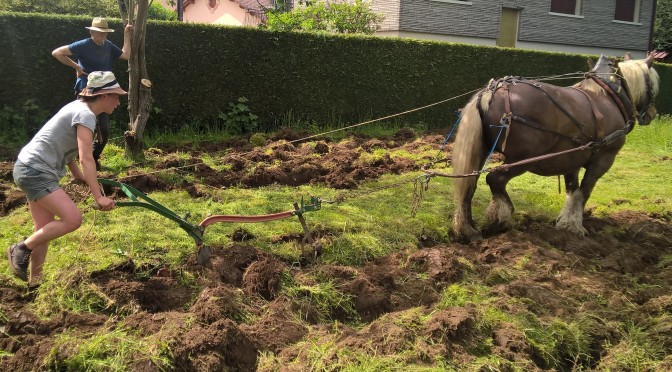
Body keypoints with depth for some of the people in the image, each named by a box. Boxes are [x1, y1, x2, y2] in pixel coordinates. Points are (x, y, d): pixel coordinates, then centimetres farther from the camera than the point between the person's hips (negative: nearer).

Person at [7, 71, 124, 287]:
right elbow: (86, 159, -24)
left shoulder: (79, 107, 12)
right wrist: (98, 197, -25)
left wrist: (78, 174, 20)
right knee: (73, 219, -16)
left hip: (30, 169, 10)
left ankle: (34, 283, 23)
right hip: (35, 171, -10)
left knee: (45, 230, 13)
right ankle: (21, 249, 1)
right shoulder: (85, 115, -17)